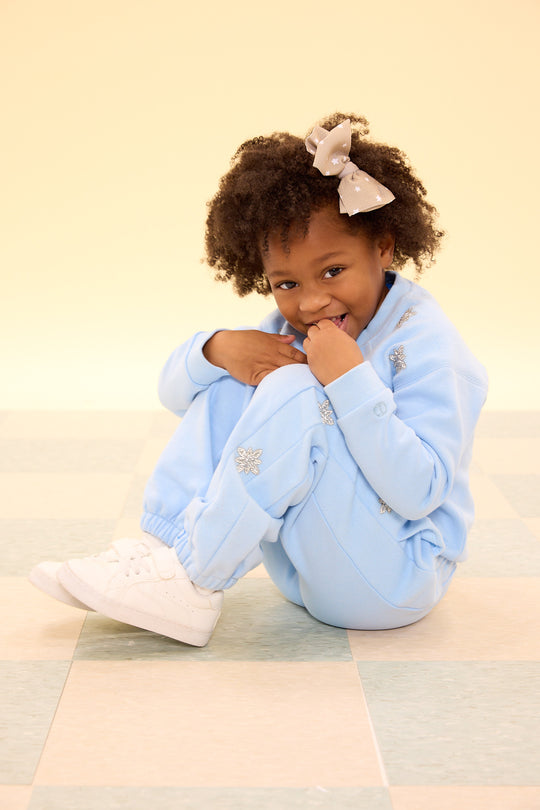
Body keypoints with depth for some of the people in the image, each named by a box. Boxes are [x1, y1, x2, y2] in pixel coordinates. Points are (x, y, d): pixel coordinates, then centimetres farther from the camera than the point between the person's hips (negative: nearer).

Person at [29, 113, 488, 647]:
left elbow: (419, 493, -27)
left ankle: (193, 580, -20)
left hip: (396, 579, -7)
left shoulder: (426, 343, -18)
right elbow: (173, 392, 3)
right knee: (229, 386, -6)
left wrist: (351, 379, -34)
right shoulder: (293, 329, 4)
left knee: (295, 392, -28)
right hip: (302, 569, 7)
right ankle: (164, 548, -16)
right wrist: (218, 350, -19)